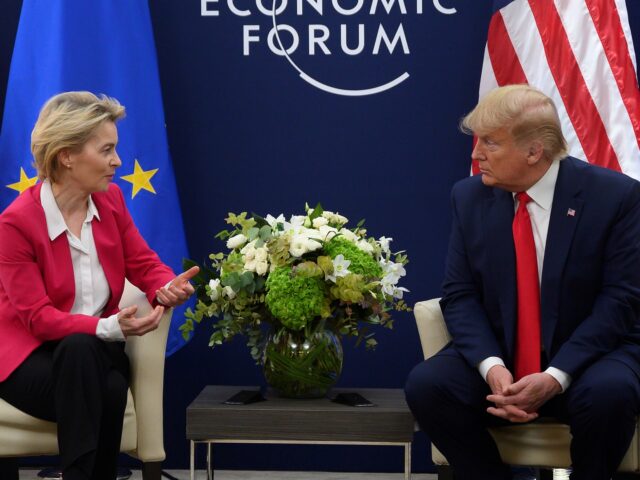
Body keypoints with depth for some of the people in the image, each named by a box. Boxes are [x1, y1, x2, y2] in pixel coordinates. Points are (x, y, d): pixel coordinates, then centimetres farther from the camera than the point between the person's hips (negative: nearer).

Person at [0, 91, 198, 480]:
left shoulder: (110, 199, 0)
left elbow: (144, 263, 5)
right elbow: (37, 317, -20)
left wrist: (167, 287, -21)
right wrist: (108, 328, -35)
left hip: (95, 350, 4)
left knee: (112, 389, -32)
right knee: (80, 349, -37)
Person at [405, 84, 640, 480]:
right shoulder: (470, 197, 0)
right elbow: (460, 295, -1)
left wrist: (556, 377, -24)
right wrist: (492, 366, -21)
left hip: (588, 355, -3)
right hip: (498, 356, 3)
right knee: (425, 384, -23)